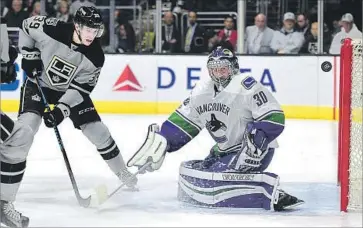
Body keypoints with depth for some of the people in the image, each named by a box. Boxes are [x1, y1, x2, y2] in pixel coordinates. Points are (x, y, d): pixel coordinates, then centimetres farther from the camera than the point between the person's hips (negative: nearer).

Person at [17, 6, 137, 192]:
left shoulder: (95, 57, -22)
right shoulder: (52, 29, -28)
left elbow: (81, 87, -20)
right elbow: (26, 26, -8)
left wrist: (62, 109, -31)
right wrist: (30, 55, -14)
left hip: (70, 90, 2)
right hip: (38, 83, -2)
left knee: (97, 130, -1)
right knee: (27, 125, -25)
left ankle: (122, 172, 17)